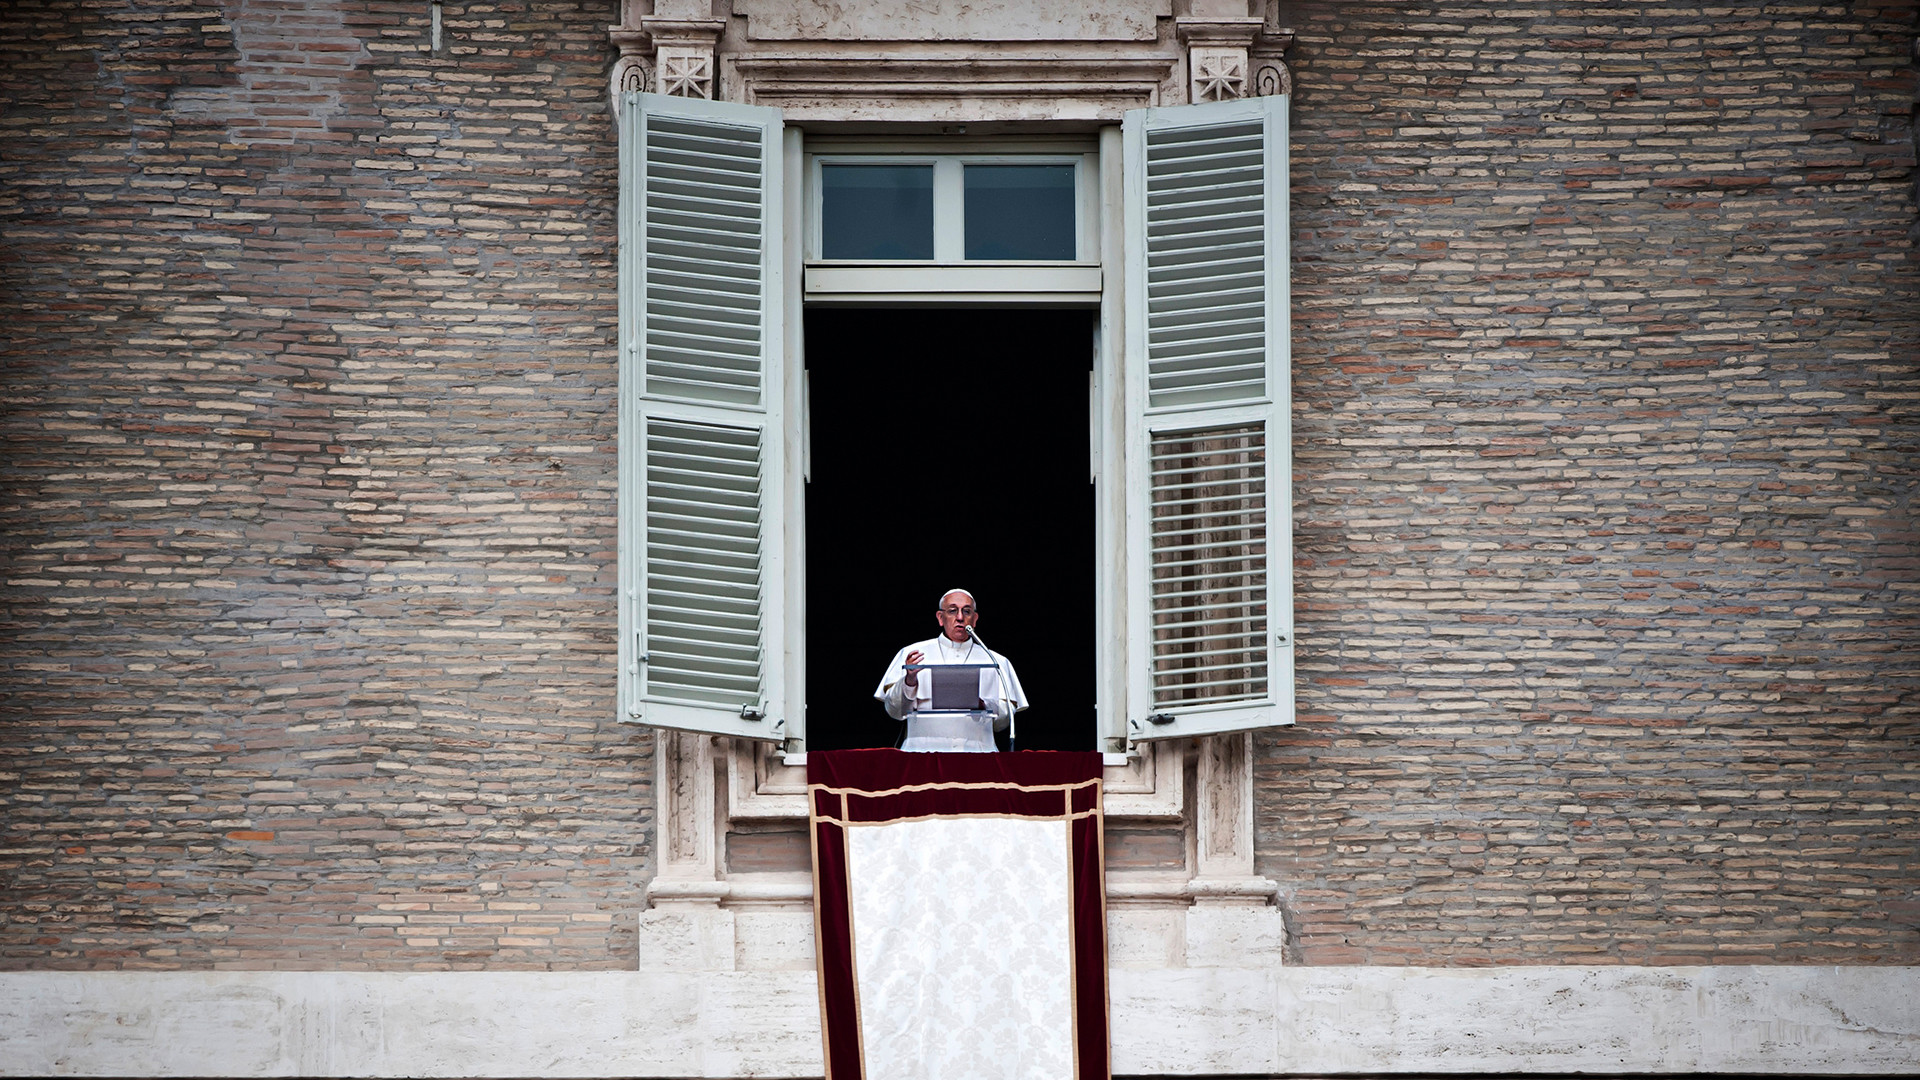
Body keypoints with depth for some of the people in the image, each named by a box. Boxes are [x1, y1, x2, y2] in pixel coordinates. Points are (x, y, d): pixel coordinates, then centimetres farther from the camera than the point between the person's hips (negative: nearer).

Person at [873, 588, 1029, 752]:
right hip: (924, 749, -1)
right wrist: (910, 680, -8)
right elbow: (894, 711, 8)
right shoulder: (912, 654, 15)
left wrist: (982, 706, -6)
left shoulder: (996, 662, 18)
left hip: (976, 751, 1)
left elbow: (1004, 721, 13)